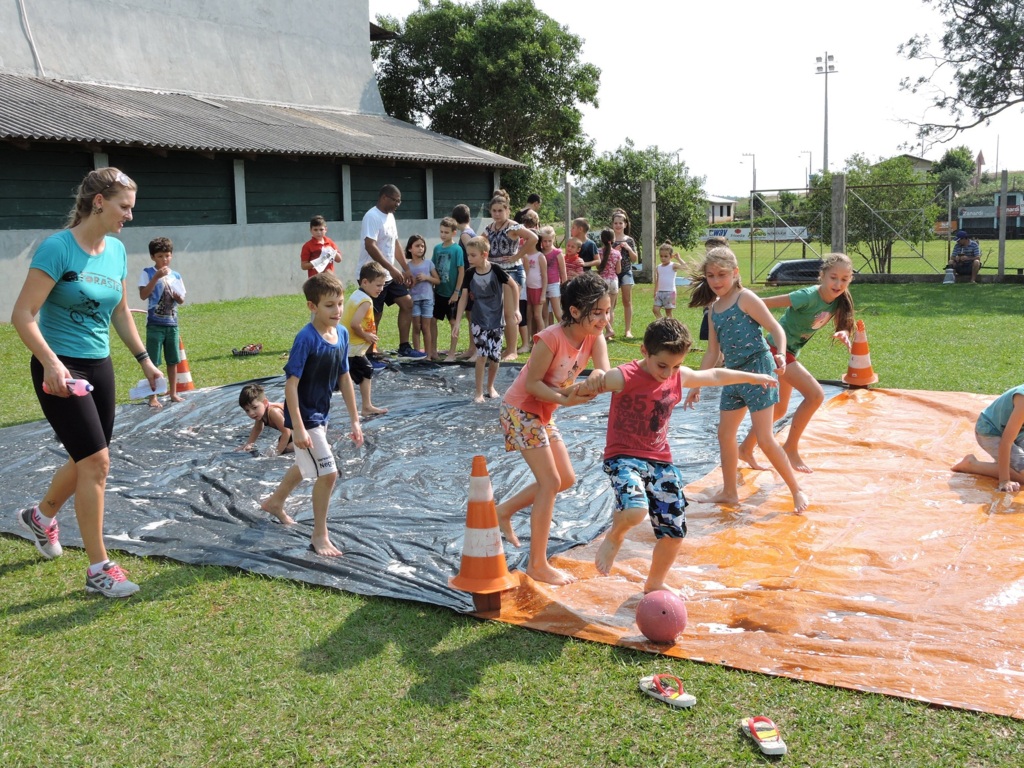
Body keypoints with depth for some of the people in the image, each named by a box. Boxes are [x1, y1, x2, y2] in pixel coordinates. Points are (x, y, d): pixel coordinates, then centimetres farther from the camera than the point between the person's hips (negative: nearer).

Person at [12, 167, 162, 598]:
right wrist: (51, 363, -29)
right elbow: (22, 315, -18)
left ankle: (40, 516, 47)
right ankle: (99, 569, 1)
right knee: (96, 461, -11)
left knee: (87, 462, 17)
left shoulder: (117, 251, 5)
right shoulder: (57, 248, -16)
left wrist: (145, 360, 14)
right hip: (60, 369, -7)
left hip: (100, 366, 8)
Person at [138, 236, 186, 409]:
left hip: (172, 323, 4)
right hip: (155, 324, -4)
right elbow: (143, 295, -15)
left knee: (173, 361, 10)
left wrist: (177, 296, -12)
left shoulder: (176, 276, 8)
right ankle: (153, 396, 5)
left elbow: (182, 300, 10)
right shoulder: (147, 273, -4)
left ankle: (173, 393, 20)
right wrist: (156, 277, -20)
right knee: (153, 362, -1)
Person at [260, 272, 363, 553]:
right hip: (304, 416, -8)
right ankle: (319, 535, 8)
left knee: (306, 465, 27)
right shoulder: (306, 338, -24)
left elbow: (345, 379, 6)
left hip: (320, 414, 8)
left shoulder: (342, 334, -2)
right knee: (327, 473, -9)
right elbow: (291, 384, -24)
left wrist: (355, 421, 8)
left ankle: (275, 501, 52)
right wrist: (298, 427, -27)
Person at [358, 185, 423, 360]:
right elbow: (370, 246, -27)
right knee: (375, 316, -3)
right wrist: (392, 269, -29)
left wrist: (406, 269, 14)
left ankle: (404, 348, 13)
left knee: (407, 303, 8)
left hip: (389, 275, 9)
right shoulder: (372, 217, -18)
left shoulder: (390, 216, 12)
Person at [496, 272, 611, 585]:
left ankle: (505, 510, 29)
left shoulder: (594, 337, -7)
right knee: (551, 482, -9)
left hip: (543, 414, 8)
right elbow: (532, 384, -24)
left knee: (566, 479, 12)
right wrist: (563, 399, -39)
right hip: (520, 409, -8)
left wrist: (598, 377, -44)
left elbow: (606, 373, -21)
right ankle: (537, 565, 1)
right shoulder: (551, 338, -28)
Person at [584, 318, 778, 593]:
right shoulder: (624, 377, -15)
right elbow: (596, 384, -29)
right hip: (624, 457, -6)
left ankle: (655, 583, 34)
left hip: (660, 461, 6)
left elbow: (715, 376, 21)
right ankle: (614, 538, 2)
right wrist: (594, 381, -54)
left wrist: (753, 377, 32)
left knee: (674, 533, 7)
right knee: (636, 510, -34)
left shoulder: (680, 377, 4)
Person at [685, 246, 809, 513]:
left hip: (757, 369, -8)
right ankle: (729, 492, 25)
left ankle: (796, 490, 6)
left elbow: (776, 328, -13)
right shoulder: (714, 308, 11)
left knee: (764, 438, -9)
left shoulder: (745, 298, -9)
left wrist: (780, 355, -32)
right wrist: (696, 385, 17)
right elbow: (712, 352, 16)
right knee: (725, 434, 12)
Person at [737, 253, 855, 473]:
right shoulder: (808, 296, -26)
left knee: (779, 409, 19)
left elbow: (843, 324, 6)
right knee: (815, 394, -19)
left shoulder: (838, 301, -3)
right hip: (777, 349, -9)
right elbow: (765, 303, -24)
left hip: (790, 353, 9)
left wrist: (842, 333, -16)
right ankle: (791, 447, -5)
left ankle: (746, 449, 33)